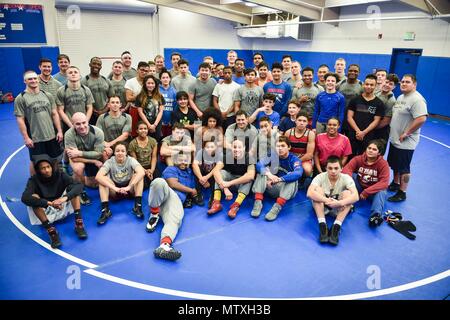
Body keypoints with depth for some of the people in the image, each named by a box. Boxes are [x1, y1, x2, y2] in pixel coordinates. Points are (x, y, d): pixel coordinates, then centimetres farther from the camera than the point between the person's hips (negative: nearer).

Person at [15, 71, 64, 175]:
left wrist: (59, 131, 1)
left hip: (52, 136, 4)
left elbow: (54, 114, 7)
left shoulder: (47, 95, 6)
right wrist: (26, 137, -13)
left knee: (55, 160, 15)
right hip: (34, 139, -4)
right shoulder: (20, 98, -7)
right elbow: (20, 120, -9)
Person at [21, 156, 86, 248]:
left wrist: (65, 197, -42)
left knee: (72, 187, -20)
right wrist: (49, 203, -42)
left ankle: (78, 223, -28)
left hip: (63, 208, 1)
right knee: (33, 197, -27)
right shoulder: (34, 180, -13)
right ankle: (51, 231, -35)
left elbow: (79, 186, -24)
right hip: (47, 212, 0)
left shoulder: (60, 175, -11)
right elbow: (25, 198, -31)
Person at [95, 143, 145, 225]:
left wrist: (129, 187, -42)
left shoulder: (131, 160, -13)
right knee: (102, 178, -25)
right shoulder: (109, 162, -13)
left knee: (138, 175, -26)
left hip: (129, 190, 0)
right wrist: (115, 188, -42)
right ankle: (105, 210, -31)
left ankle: (138, 206, -30)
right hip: (115, 191, 1)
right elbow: (98, 176, -31)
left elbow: (142, 172, -33)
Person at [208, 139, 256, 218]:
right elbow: (216, 171, -32)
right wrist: (225, 188, -45)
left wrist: (229, 183, -41)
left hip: (243, 183, -2)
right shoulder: (226, 155, -18)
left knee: (249, 177, -32)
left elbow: (251, 175, -39)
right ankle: (216, 203, -34)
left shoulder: (248, 158, -23)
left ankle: (236, 205, -42)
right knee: (221, 172, -24)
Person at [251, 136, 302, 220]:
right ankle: (258, 202, -28)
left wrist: (278, 179, -38)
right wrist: (269, 174, -38)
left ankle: (277, 207, -43)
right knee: (264, 170, -16)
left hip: (288, 191, -3)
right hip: (273, 189, 3)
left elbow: (298, 173, -33)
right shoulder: (273, 156, -2)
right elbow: (259, 164, -18)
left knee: (293, 178, -31)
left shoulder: (294, 159, -11)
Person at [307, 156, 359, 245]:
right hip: (322, 207, 0)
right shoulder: (320, 177, -17)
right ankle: (322, 226, -34)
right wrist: (327, 201, -43)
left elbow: (356, 196, -30)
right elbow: (309, 193, -34)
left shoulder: (346, 178, -15)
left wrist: (339, 203, -46)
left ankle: (336, 227, -34)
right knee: (318, 189, -28)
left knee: (347, 193, -27)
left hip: (338, 209, 1)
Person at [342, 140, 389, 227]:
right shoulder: (358, 159, -10)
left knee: (382, 191, -35)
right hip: (359, 187, 2)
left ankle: (376, 215, -49)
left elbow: (384, 183, -25)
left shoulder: (383, 163, -16)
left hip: (374, 190, -2)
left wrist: (366, 192, -30)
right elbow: (346, 169, -20)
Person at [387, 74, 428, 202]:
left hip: (405, 142, -9)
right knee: (394, 165, 22)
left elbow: (421, 119, -28)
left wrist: (406, 133, -21)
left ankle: (402, 193, 14)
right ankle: (395, 183, 41)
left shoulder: (416, 99, -19)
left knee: (403, 169, 2)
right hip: (394, 139, 9)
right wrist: (392, 130, 10)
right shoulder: (400, 97, 11)